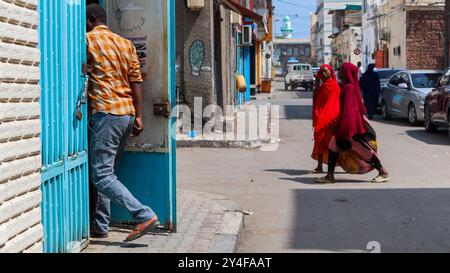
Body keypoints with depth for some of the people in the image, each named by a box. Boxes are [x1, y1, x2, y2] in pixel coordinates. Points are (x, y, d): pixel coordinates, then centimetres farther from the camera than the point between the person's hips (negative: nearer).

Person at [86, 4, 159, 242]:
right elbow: (136, 81, 9)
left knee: (101, 176, -8)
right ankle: (100, 226, 19)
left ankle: (144, 215, -15)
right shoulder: (126, 44, 15)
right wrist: (139, 117, 9)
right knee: (108, 173, 15)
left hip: (106, 114, -8)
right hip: (128, 114, 8)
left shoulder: (88, 39, -3)